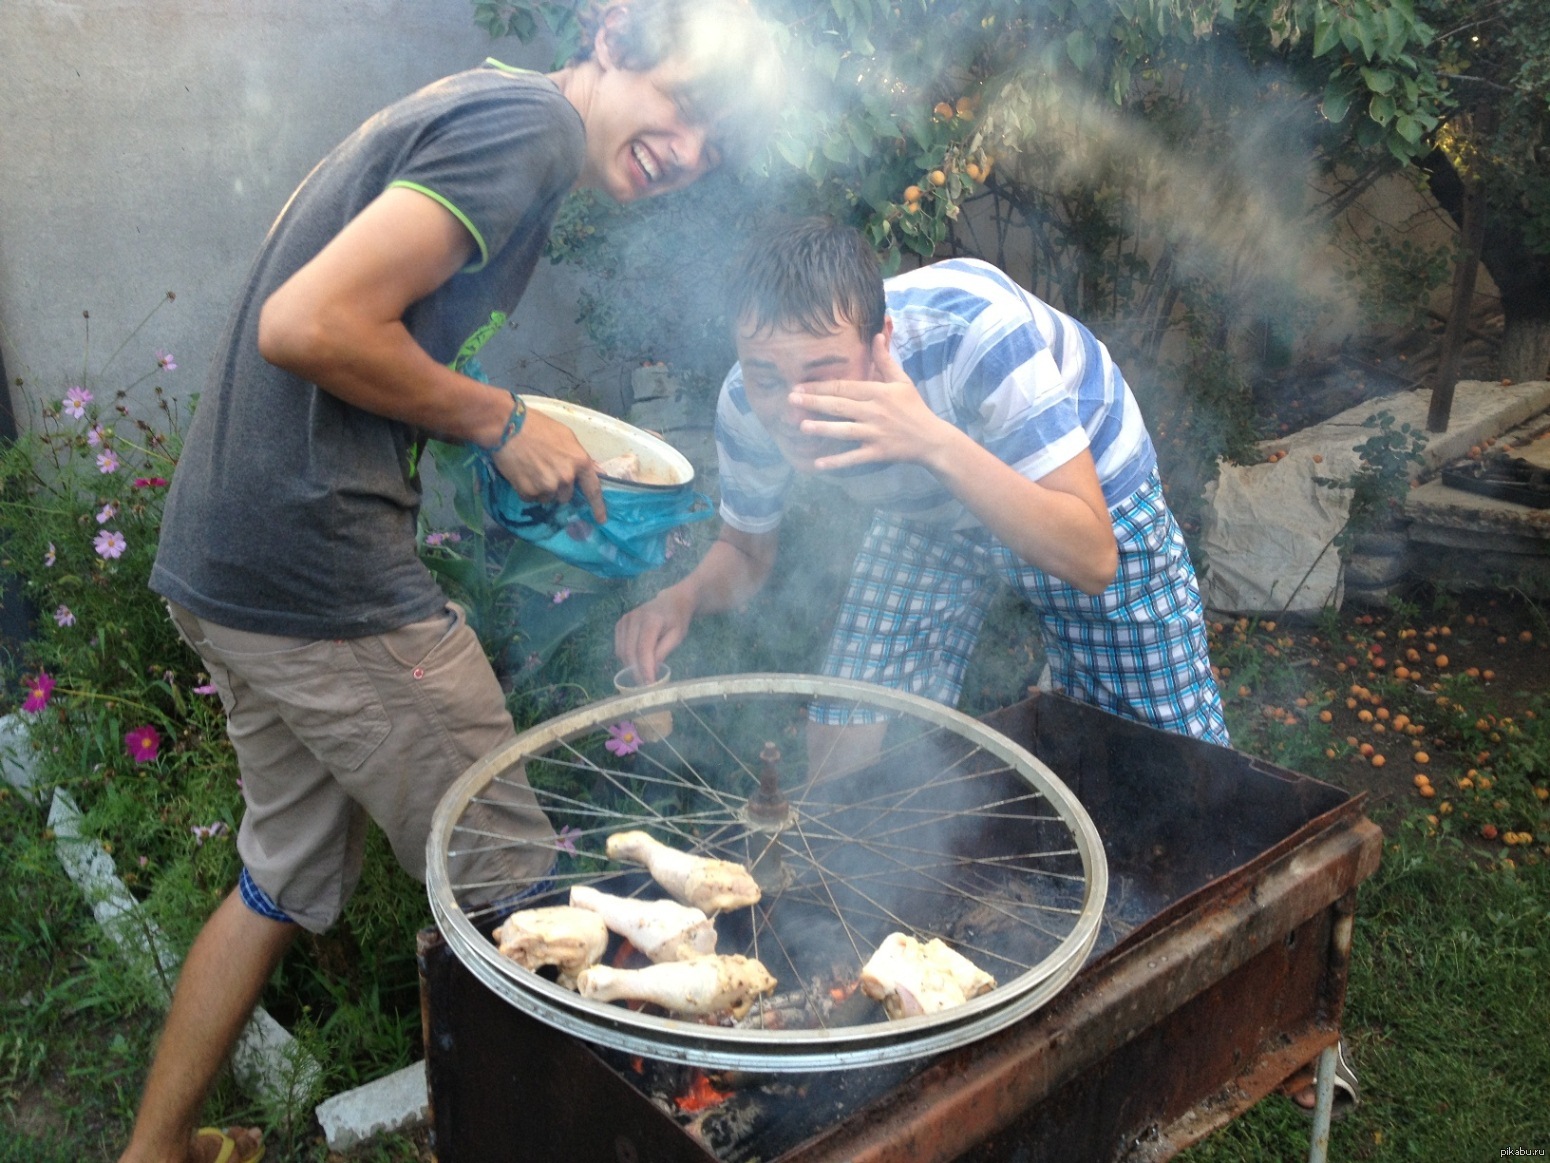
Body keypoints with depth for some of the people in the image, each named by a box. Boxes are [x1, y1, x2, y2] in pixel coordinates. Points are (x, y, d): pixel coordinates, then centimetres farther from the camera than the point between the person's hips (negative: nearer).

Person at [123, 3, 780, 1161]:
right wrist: (499, 421, -10)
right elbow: (310, 324, -23)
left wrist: (491, 418, 12)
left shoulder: (468, 104, 18)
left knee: (290, 877, 24)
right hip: (323, 573, -10)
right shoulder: (530, 121, -13)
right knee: (515, 892, 5)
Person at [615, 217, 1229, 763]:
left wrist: (935, 444, -55)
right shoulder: (748, 406, -27)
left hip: (1088, 489, -2)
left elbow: (1093, 561, -42)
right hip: (929, 516, 3)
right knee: (839, 751, -3)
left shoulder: (977, 331, -41)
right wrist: (684, 597, -29)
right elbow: (746, 550, -6)